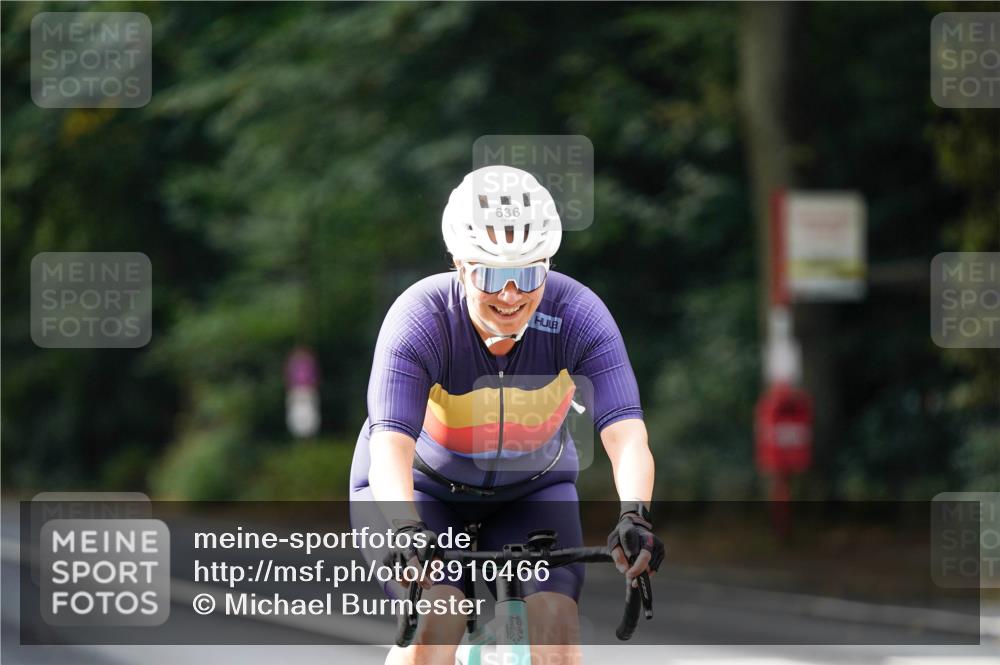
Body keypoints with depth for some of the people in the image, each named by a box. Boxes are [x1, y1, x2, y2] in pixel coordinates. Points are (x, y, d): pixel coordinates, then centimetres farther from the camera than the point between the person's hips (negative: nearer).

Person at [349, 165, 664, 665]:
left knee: (555, 619, -23)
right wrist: (406, 530, -60)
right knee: (437, 620, -28)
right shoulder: (420, 319, -31)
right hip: (423, 487, -2)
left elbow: (626, 436, -36)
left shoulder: (578, 315, -26)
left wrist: (633, 517, -55)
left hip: (530, 489, 2)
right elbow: (390, 446, -42)